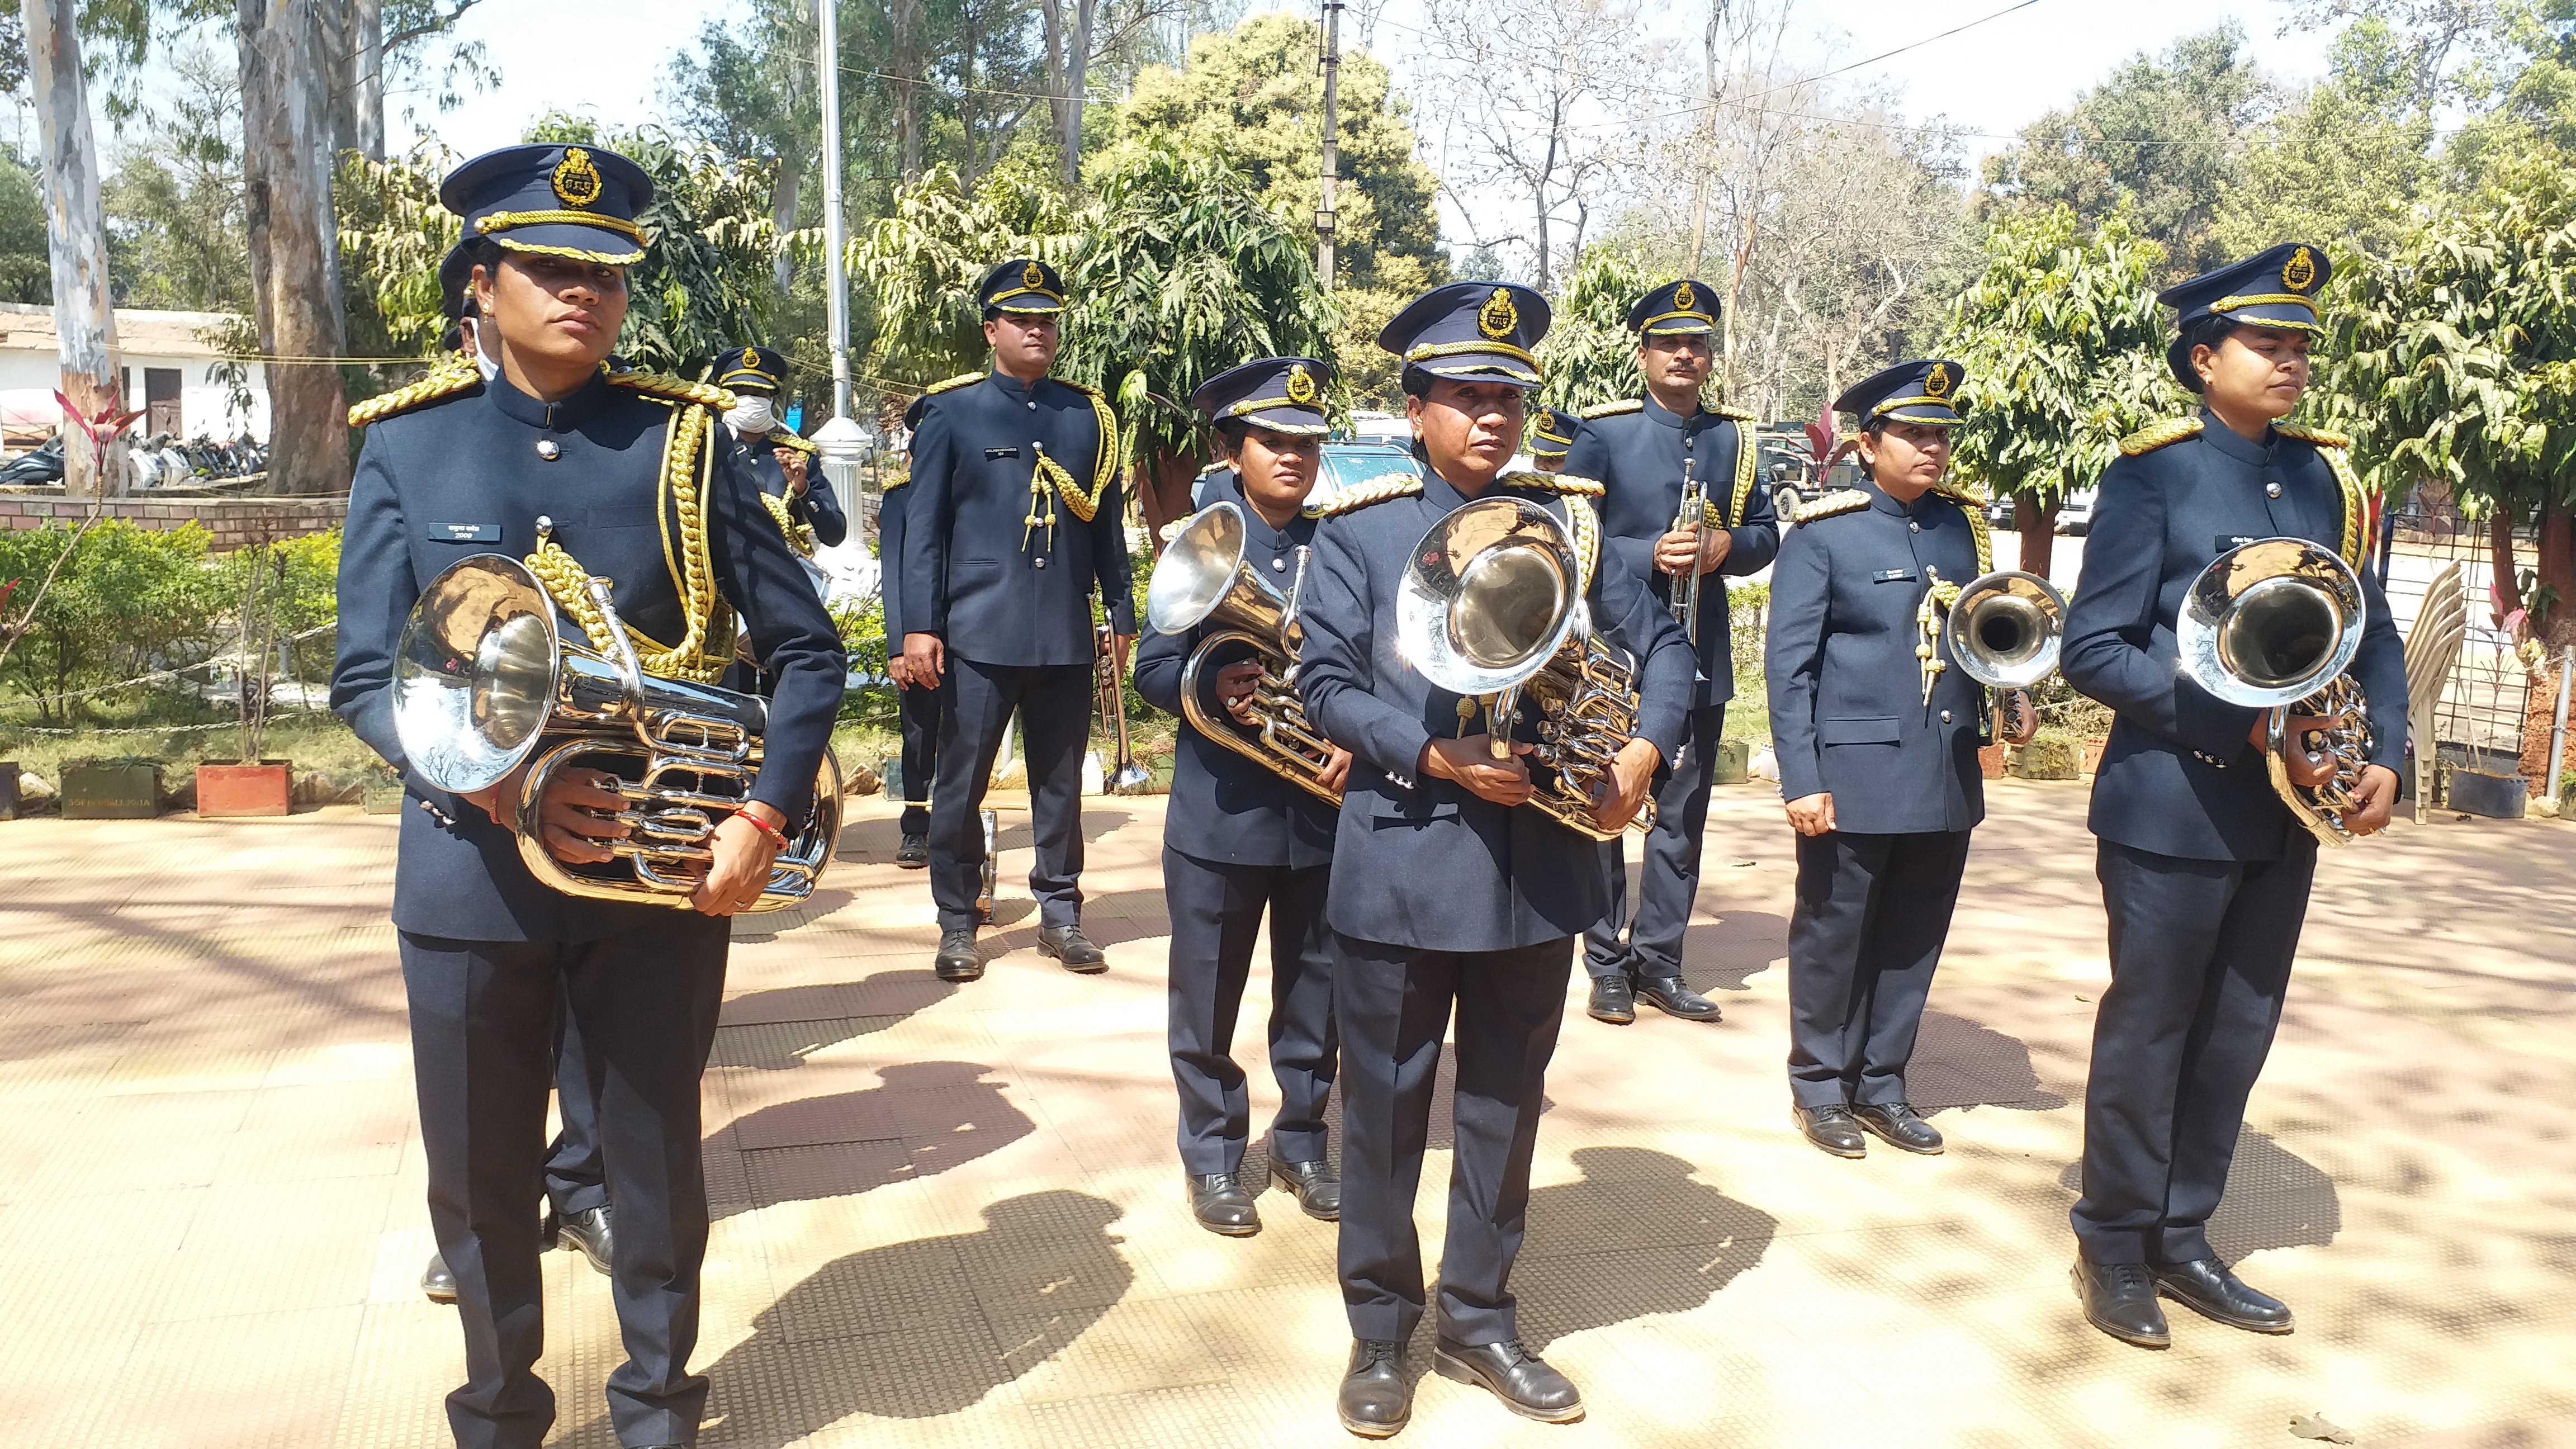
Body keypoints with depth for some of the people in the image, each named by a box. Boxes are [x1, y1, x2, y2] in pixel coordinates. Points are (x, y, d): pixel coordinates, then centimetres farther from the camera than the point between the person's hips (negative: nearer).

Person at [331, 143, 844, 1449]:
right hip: (471, 875, 1)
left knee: (658, 1168, 12)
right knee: (479, 1183, 13)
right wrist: (505, 790, -19)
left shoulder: (684, 439, -1)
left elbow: (806, 648, -1)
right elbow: (367, 678, -2)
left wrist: (764, 817, -13)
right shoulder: (407, 445, 0)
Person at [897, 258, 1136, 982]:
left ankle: (1060, 913, 22)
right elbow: (923, 525, -1)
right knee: (960, 783, 3)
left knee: (1060, 783, 10)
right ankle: (957, 924, 15)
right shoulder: (952, 411, 2)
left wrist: (1121, 617, 11)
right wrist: (919, 625, -7)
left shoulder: (1089, 415, 10)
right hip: (980, 633, -2)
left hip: (1067, 637, 3)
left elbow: (1107, 524, 13)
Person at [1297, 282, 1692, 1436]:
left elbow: (1661, 645, 9)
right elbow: (1326, 687, -7)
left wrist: (1644, 751, -8)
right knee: (1386, 1109, 9)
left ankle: (1478, 1320, 31)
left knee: (1506, 1106, 14)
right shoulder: (1358, 528, -2)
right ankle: (1381, 1329, 27)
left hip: (1540, 864, 3)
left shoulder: (1568, 519, 6)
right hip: (1402, 864, -3)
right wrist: (1439, 757, -19)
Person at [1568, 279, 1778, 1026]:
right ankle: (1608, 966, 14)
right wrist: (1649, 556, -21)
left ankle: (1659, 961, 20)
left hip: (1701, 657, 4)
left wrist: (1727, 548, -9)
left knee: (1683, 814, 9)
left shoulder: (1734, 440, 9)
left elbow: (1767, 533, 13)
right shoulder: (1602, 434, -3)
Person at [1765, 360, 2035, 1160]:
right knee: (1833, 935, 6)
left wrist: (2014, 692, -2)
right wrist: (1800, 781, -15)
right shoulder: (1821, 535, -6)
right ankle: (1820, 1087, 22)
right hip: (1855, 776, -5)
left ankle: (1881, 1084, 27)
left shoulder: (1965, 524, 10)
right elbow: (1789, 665, -9)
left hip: (1949, 777, 5)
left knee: (1914, 939, 13)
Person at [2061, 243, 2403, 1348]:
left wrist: (2383, 758, -3)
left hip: (2287, 808, 6)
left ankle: (2182, 1237, 28)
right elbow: (2093, 647, -13)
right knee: (2148, 1028, 5)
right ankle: (2114, 1246, 20)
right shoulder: (2152, 473, -8)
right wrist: (2238, 721, -20)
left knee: (2239, 1031, 13)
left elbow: (2374, 636, 13)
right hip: (2173, 807, -6)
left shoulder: (2325, 478, 10)